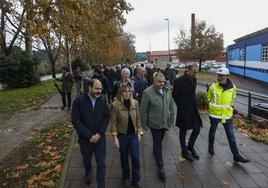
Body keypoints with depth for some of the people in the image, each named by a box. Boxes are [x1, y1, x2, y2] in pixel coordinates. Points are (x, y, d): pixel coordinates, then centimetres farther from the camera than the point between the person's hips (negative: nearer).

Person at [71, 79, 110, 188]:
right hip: (85, 139, 0)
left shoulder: (103, 99, -7)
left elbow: (106, 117, -5)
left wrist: (99, 133, -15)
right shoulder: (79, 100, -14)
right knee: (86, 160, 25)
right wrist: (89, 135, -18)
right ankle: (88, 172, 58)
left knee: (101, 164, 6)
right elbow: (75, 120, -16)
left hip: (100, 138, 0)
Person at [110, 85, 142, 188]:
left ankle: (136, 179, 28)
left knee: (135, 157, 6)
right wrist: (115, 137, -13)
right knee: (124, 157, 15)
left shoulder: (135, 103, -5)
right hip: (122, 135, -2)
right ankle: (125, 178, 38)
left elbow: (137, 119, 4)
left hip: (133, 135, 2)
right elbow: (113, 122, -11)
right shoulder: (115, 105, -15)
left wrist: (139, 132, 5)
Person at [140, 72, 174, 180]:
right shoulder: (147, 92, -17)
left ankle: (155, 152, 53)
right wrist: (144, 124, -6)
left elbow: (171, 107, 7)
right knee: (157, 144, 6)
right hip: (154, 124, -5)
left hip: (165, 123, 5)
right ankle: (160, 167, 19)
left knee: (159, 142, 24)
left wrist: (171, 121, 9)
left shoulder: (168, 91, -2)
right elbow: (143, 110, -11)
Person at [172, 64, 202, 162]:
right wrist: (181, 106, -2)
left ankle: (190, 146, 31)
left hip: (193, 108, 6)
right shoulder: (179, 80, -16)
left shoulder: (194, 79, 5)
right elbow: (174, 95, -8)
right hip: (183, 110, -6)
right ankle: (184, 150, 27)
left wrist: (194, 104, 10)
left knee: (197, 128, 7)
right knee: (183, 130, 9)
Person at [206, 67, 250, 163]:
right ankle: (211, 147, 38)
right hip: (215, 114, -1)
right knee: (212, 131, 16)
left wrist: (229, 106, 9)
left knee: (231, 135, 4)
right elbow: (208, 97, 5)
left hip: (227, 114, 1)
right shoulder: (213, 86, -11)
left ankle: (236, 155, 12)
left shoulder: (232, 87, -4)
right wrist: (212, 106, 4)